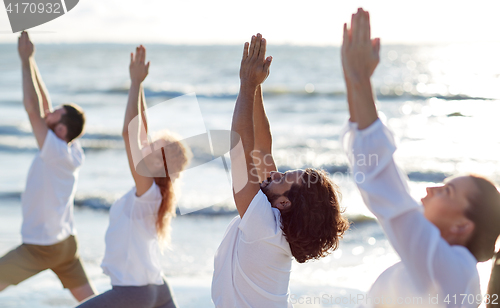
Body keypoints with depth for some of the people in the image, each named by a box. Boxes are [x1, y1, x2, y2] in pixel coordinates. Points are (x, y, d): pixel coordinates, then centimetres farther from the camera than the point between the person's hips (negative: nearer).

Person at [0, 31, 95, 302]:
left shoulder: (57, 152, -22)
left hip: (41, 247, -8)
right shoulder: (72, 151, -1)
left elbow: (33, 109, -24)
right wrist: (30, 60, 5)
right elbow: (43, 106, 5)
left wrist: (26, 60, -18)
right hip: (66, 242, 9)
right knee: (91, 301, 13)